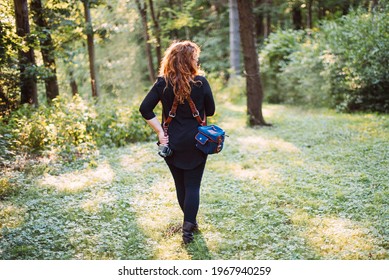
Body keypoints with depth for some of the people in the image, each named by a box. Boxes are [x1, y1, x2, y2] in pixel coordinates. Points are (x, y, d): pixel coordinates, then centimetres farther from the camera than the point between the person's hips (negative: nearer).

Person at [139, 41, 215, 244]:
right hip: (196, 143, -2)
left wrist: (160, 131, -8)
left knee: (180, 184, 17)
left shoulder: (163, 83, -7)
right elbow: (210, 111, 0)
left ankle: (190, 222, 32)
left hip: (172, 143, 2)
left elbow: (145, 109, -13)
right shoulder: (201, 82, -10)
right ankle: (188, 225, -6)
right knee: (193, 185, 6)